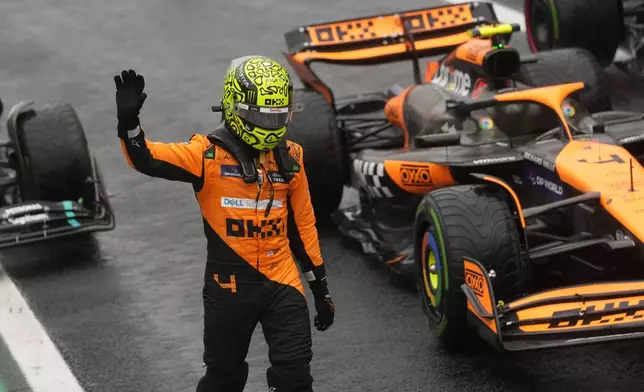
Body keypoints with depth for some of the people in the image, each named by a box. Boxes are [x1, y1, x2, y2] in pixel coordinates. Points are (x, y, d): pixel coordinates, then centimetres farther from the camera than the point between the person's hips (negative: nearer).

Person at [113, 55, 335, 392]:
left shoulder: (289, 157, 5)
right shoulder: (209, 153, -8)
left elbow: (302, 223, 12)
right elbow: (148, 160, -19)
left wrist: (320, 285, 14)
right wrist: (129, 121, -39)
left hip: (281, 282, 3)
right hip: (229, 285, -3)